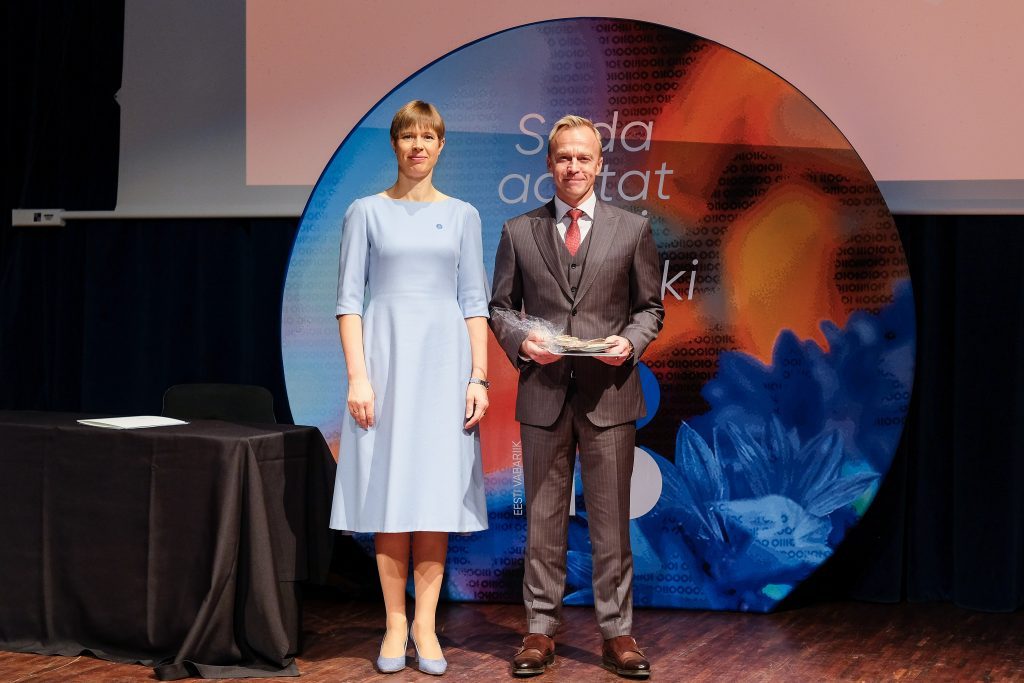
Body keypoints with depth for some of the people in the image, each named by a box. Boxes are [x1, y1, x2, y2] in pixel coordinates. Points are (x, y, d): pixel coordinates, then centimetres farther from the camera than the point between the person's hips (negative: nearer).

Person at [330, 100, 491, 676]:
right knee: (388, 491, -1)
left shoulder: (462, 216, 9)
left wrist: (479, 378, -1)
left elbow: (475, 301, 7)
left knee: (435, 493, 0)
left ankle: (426, 623, 6)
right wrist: (357, 375, -9)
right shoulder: (367, 212, 5)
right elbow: (350, 299, 1)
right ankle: (395, 623, 7)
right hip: (386, 354, -1)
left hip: (444, 359, 1)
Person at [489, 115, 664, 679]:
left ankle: (617, 633, 11)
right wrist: (521, 340, -9)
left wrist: (631, 341, -11)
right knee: (543, 519, 6)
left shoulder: (632, 229, 6)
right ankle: (540, 631, 14)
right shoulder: (518, 232, 8)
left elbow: (650, 307, 8)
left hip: (609, 393, -1)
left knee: (611, 520, 3)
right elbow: (500, 307, 11)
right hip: (543, 393, 1)